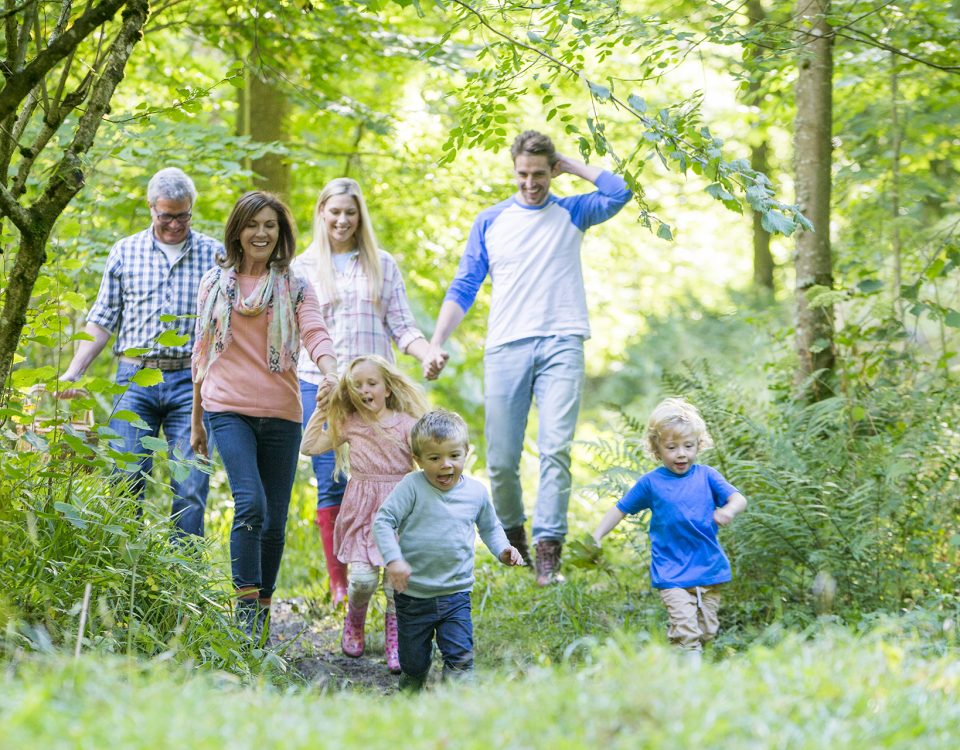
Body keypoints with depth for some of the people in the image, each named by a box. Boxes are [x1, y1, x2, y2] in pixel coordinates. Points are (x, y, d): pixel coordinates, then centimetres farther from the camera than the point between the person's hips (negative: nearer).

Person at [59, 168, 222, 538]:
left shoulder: (213, 254, 7)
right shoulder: (125, 251, 10)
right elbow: (103, 319, 11)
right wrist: (73, 371, 1)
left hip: (190, 381, -1)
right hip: (135, 378, 1)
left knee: (191, 487, -5)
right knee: (125, 483, -4)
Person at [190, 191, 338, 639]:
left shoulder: (295, 288, 9)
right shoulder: (215, 283, 11)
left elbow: (315, 335, -7)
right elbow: (202, 353, 15)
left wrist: (330, 374, -29)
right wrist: (196, 420, 16)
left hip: (281, 414, 1)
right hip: (229, 409, -1)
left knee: (274, 521, 3)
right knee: (250, 502, -20)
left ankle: (263, 612, 17)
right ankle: (246, 609, -17)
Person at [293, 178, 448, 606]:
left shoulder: (382, 265, 11)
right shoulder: (302, 268, 11)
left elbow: (401, 326, 7)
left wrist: (427, 353, -11)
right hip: (319, 385, 0)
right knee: (331, 486, -3)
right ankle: (339, 586, 1)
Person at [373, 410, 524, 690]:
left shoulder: (476, 492, 0)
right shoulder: (412, 486, -13)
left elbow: (489, 527, 18)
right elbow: (383, 521, -14)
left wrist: (502, 550, 0)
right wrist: (393, 559, -26)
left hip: (456, 594, 2)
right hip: (413, 594, -2)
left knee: (460, 658, -10)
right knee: (413, 663, 12)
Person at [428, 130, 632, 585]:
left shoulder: (571, 214, 12)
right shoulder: (490, 222, 13)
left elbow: (619, 193, -5)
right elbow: (463, 288, 12)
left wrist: (571, 166, 5)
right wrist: (435, 343, 1)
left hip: (561, 345, -1)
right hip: (506, 347, 1)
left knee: (556, 448, -15)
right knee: (501, 459, 0)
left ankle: (548, 548, -17)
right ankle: (511, 532, 23)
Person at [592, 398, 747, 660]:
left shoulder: (706, 476, 2)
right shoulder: (651, 483, 0)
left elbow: (738, 498, -7)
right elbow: (620, 509, 9)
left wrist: (730, 509, -31)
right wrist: (596, 537, -2)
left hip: (709, 569, 3)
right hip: (671, 574, -3)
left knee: (707, 631, 10)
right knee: (685, 631, -17)